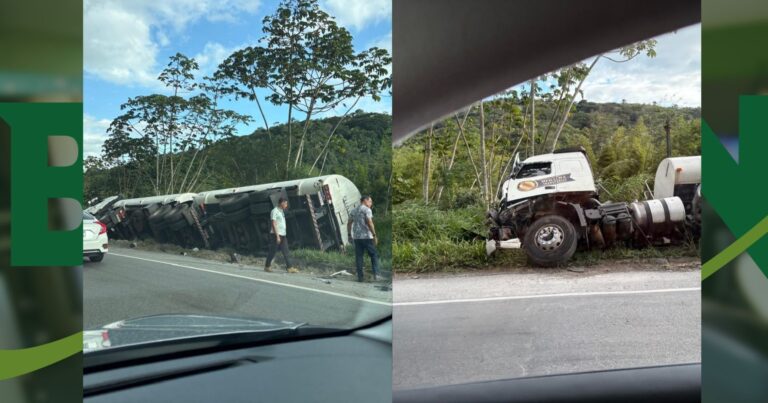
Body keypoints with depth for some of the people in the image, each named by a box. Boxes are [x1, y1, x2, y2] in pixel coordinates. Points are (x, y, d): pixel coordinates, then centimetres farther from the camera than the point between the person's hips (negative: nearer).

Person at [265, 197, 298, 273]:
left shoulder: (281, 211, 17)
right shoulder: (274, 211, -10)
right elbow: (274, 224, -16)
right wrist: (277, 236, -20)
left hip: (282, 235, 8)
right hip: (276, 235, -8)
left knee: (286, 252, 0)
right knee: (273, 252, 1)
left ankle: (289, 267, -3)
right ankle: (267, 267, 15)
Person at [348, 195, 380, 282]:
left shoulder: (353, 210, 16)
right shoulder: (367, 210, -5)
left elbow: (349, 223, 14)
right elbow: (369, 223, -15)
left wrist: (349, 235, 17)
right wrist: (374, 235, -13)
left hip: (356, 237, 6)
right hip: (366, 236, -6)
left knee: (359, 256, 5)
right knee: (374, 254, 3)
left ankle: (360, 277, 4)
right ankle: (376, 274, -6)